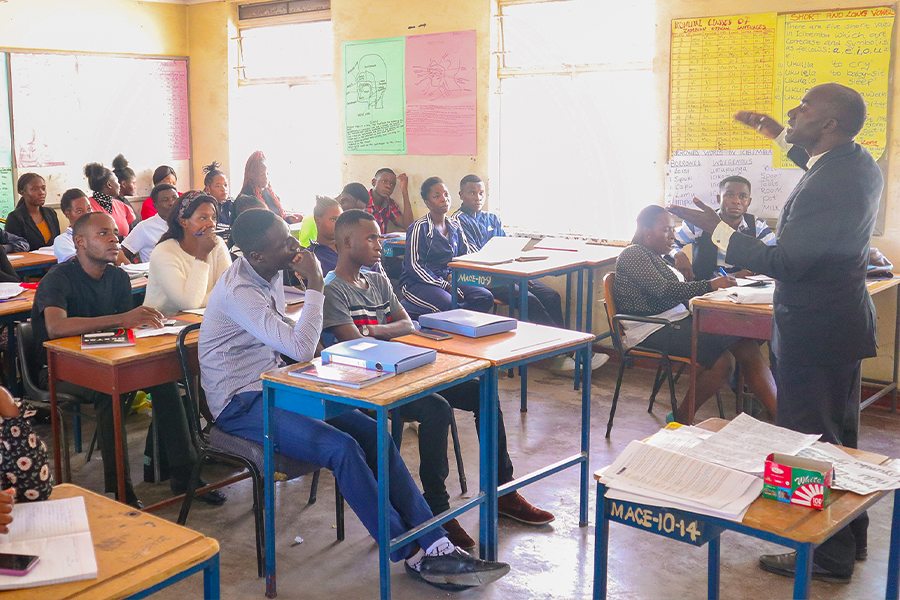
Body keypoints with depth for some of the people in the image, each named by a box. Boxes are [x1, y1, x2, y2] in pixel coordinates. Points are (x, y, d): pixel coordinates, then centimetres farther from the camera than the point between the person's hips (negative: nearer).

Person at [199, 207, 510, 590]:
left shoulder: (271, 275, 6)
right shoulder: (238, 292, -23)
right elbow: (301, 349, -31)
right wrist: (315, 286, -23)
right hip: (240, 405, -8)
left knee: (374, 434, -11)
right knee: (342, 448, -27)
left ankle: (435, 545, -13)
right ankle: (412, 555, -14)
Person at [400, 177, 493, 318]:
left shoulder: (454, 225, 13)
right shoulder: (419, 228, -8)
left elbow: (466, 254, 17)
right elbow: (414, 266, -13)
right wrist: (445, 285, -19)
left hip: (448, 279, 8)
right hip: (417, 283, -8)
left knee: (485, 298, -14)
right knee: (448, 305, -35)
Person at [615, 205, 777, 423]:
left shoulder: (658, 258, 25)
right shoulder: (633, 254, -4)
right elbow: (663, 290, -19)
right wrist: (709, 285, -24)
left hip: (678, 321, 8)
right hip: (655, 331, -8)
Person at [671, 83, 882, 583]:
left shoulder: (825, 187, -27)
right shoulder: (859, 162, 4)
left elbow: (783, 262, -26)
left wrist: (715, 228, -21)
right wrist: (780, 135, 26)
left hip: (813, 331, -10)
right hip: (844, 321, 10)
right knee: (838, 433, 21)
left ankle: (829, 556, 14)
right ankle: (851, 533, 37)